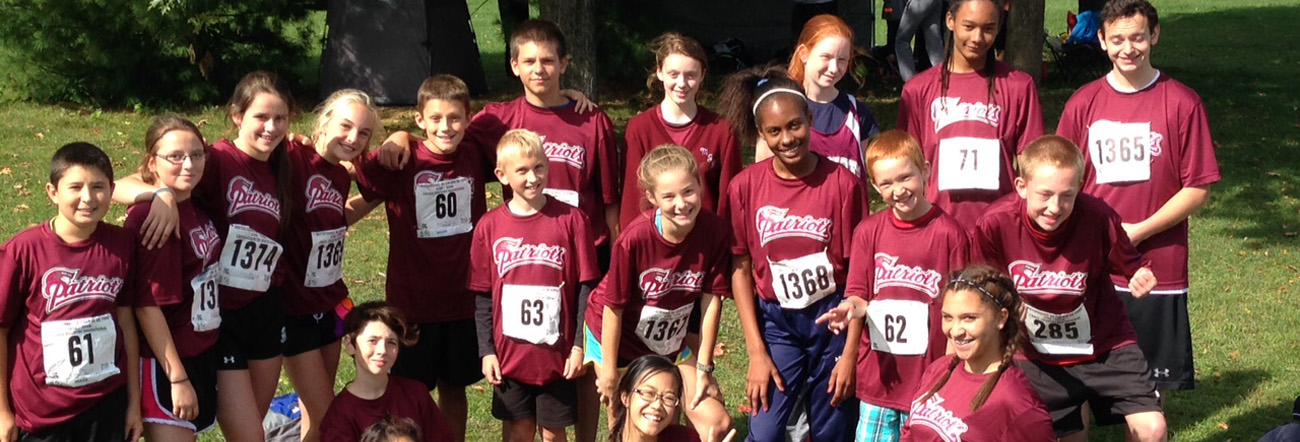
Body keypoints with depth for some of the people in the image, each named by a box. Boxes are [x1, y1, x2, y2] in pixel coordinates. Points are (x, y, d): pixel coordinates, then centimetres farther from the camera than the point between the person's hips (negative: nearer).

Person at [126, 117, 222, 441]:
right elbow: (148, 305, -21)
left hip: (202, 353, 8)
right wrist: (177, 378, -20)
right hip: (165, 359, -8)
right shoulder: (152, 218, -20)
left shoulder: (195, 205, 3)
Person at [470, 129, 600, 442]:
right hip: (509, 354, 1)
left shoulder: (571, 220, -6)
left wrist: (580, 345, -7)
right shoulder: (490, 226, -2)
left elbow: (586, 287, -4)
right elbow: (483, 296, 3)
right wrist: (486, 350, 0)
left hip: (558, 353, -1)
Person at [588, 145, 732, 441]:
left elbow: (711, 299, -12)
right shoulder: (634, 239, -29)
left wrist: (703, 366, -7)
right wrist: (609, 371, -11)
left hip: (671, 344, 4)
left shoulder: (715, 231, -20)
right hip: (619, 340, -3)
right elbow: (614, 307, -19)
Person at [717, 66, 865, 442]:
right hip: (776, 322, 1)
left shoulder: (842, 183, -9)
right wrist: (756, 352, -4)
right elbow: (741, 268, 0)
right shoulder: (745, 186, -5)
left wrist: (850, 353, -7)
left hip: (833, 318, 0)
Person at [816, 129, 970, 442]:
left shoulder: (948, 233, -6)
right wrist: (852, 308, -18)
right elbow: (858, 295, 6)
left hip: (931, 378, -2)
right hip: (880, 374, 3)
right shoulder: (869, 231, 2)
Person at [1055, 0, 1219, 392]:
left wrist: (1139, 231, -12)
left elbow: (1198, 190, -3)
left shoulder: (1182, 103, -3)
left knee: (1151, 383, 5)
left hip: (1159, 269, -2)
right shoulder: (1083, 103, 4)